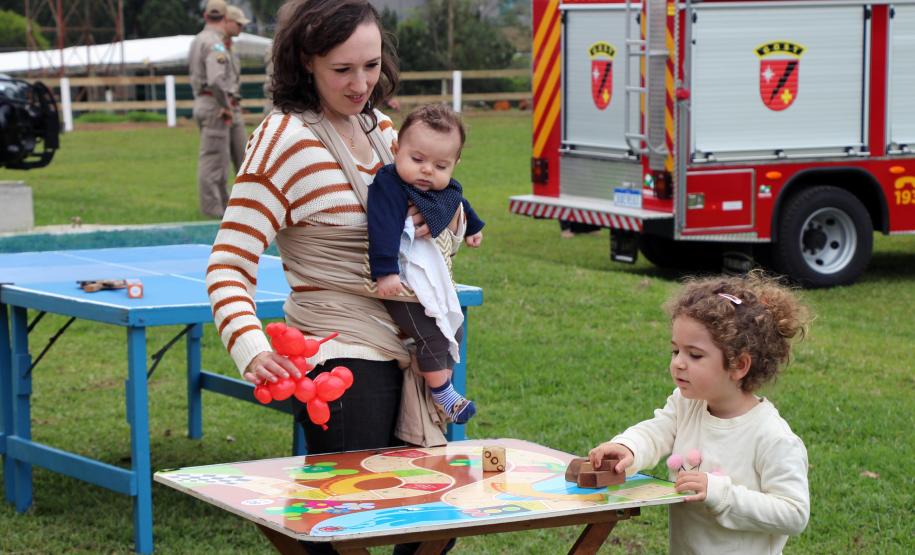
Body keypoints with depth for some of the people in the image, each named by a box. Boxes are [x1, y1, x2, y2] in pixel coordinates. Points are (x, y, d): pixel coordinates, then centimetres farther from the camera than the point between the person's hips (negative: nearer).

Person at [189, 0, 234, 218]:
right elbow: (216, 80, -29)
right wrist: (225, 106, -17)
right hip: (214, 104, -9)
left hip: (201, 101, 9)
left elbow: (190, 66, 30)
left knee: (220, 157, 15)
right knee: (212, 157, -5)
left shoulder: (197, 40, 12)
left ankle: (222, 202, 20)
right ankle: (211, 206, -3)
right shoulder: (215, 43, -17)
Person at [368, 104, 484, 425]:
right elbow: (383, 230, -30)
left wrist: (472, 228, 47)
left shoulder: (446, 190, 5)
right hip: (405, 284, -10)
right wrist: (385, 273, -37)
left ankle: (442, 378, 32)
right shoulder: (390, 186, -22)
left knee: (453, 331, 19)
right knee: (431, 334, -16)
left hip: (437, 283, 10)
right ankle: (442, 393, -3)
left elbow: (460, 206, 29)